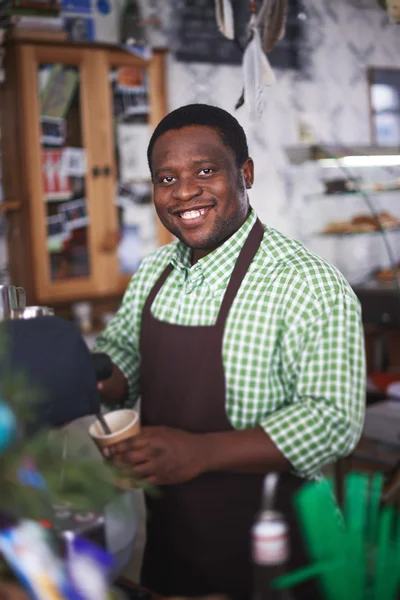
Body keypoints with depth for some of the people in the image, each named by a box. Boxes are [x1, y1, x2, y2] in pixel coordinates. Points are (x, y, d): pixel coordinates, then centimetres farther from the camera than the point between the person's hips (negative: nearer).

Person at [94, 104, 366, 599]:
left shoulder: (310, 285, -22)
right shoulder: (153, 272, 1)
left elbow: (332, 419, -26)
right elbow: (120, 350, 13)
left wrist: (200, 452, -32)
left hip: (258, 546, -6)